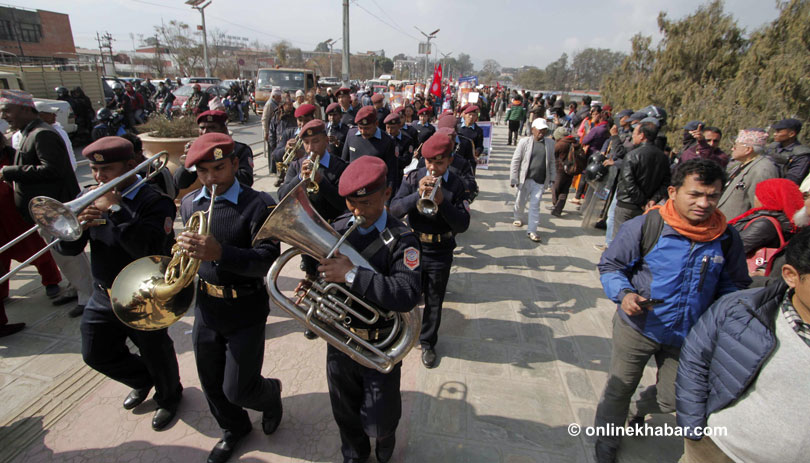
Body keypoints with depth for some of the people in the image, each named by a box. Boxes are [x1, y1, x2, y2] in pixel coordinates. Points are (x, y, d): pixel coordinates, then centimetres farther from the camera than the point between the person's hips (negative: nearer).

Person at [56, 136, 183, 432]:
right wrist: (77, 223, -21)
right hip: (103, 297, 7)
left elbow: (151, 249, -33)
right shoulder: (91, 197, 2)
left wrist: (116, 209, -30)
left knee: (156, 356, 10)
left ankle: (168, 397, 41)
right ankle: (142, 380, 48)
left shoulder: (154, 201, -18)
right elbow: (67, 248, 0)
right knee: (96, 354, 19)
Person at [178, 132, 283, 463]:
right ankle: (234, 428, 49)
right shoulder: (189, 203, 2)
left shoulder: (259, 205, -17)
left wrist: (220, 253, -40)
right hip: (205, 306, 6)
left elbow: (268, 259, -26)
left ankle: (271, 393, 39)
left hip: (245, 310, -5)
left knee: (236, 390, 3)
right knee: (212, 383, 20)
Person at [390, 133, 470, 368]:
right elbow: (395, 210, -14)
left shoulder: (456, 185, -8)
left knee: (434, 301, 14)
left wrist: (442, 201, -28)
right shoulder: (413, 178, -5)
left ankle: (427, 343, 36)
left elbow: (462, 225, -15)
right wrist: (418, 194, -29)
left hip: (440, 254, -1)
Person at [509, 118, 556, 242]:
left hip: (540, 181, 1)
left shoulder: (550, 142, 4)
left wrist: (552, 177, 10)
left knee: (535, 205, 1)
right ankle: (517, 217, 45)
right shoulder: (524, 141, -5)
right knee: (521, 201, 16)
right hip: (525, 179, -1)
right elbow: (515, 161, -5)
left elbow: (552, 161, 12)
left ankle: (531, 231, 6)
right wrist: (513, 178, -8)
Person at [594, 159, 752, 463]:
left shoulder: (727, 237, -7)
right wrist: (623, 294, -28)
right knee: (618, 390, 12)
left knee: (672, 399, 19)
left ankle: (637, 408, 55)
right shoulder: (645, 226, -19)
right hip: (637, 328, -3)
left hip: (689, 335, 4)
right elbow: (610, 265, -10)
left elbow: (735, 283, 8)